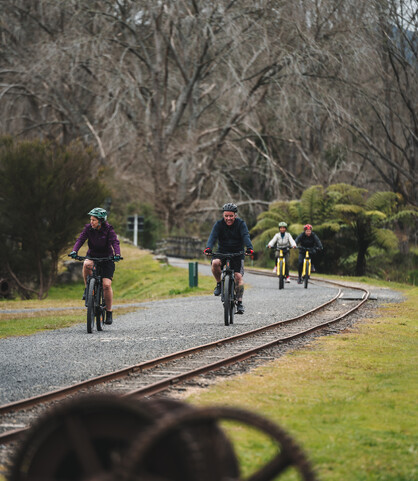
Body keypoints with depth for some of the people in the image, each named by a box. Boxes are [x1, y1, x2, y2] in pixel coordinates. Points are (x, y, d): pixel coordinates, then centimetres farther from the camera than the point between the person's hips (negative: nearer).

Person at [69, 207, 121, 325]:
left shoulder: (108, 230, -13)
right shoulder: (88, 228, -7)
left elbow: (115, 242, -26)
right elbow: (80, 239, -18)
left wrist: (117, 254, -45)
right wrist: (74, 251, -37)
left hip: (106, 258, -2)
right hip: (92, 256, 2)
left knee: (106, 284, -14)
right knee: (87, 264, -36)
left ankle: (109, 313, 0)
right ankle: (87, 289, -14)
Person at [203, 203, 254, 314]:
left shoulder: (241, 224, -9)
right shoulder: (219, 224, -7)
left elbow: (245, 236, -24)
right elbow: (213, 236, -22)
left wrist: (249, 248, -44)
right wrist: (208, 248, -43)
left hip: (237, 253, -1)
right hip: (222, 252, 1)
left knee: (238, 276, -15)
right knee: (215, 263, -32)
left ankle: (239, 302, -3)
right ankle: (219, 284, -7)